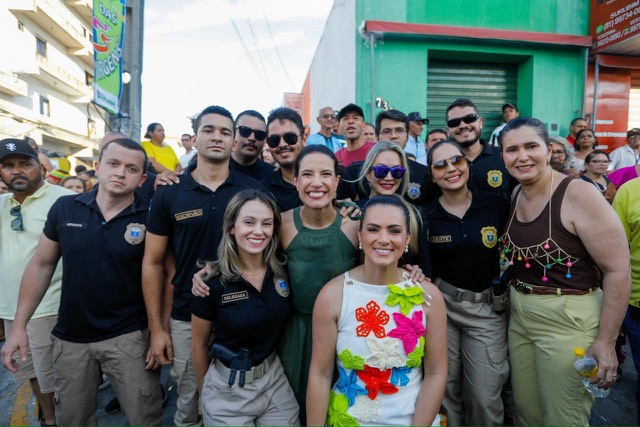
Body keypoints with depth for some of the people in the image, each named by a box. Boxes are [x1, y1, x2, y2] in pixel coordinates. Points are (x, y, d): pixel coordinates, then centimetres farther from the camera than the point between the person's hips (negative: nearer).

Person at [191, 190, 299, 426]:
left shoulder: (283, 272, -9)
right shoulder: (213, 282, -18)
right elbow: (199, 346, -3)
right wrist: (205, 395, 7)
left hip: (275, 380, 3)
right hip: (227, 390, -3)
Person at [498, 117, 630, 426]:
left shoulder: (579, 195, -17)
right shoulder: (514, 197, 2)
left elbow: (618, 270, -17)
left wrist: (605, 342, -16)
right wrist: (516, 303, 3)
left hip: (568, 320, -6)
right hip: (519, 316, 6)